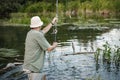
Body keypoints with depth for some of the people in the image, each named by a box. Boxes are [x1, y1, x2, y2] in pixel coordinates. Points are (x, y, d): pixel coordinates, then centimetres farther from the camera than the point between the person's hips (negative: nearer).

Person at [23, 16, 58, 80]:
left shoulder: (30, 33, 10)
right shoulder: (37, 35, -18)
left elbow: (43, 31, 29)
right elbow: (49, 49, -14)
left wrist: (52, 23, 37)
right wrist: (54, 45, 7)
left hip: (29, 65, 10)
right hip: (33, 68, -10)